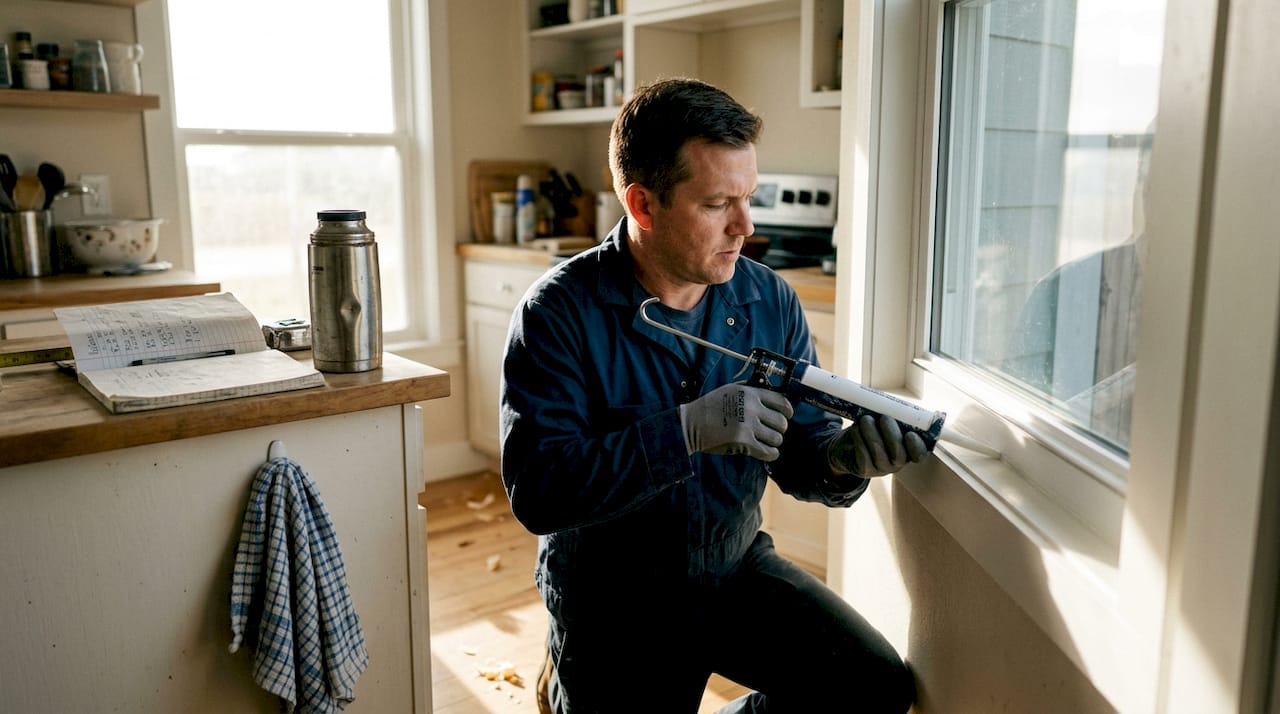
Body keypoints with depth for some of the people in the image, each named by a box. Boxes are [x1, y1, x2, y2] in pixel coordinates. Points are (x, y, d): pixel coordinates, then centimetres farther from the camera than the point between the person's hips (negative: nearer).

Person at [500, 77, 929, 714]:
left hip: (737, 568, 4)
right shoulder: (559, 312, -17)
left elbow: (796, 448, 1)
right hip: (612, 597, -3)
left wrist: (842, 458, -23)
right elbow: (535, 489, -25)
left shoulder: (770, 301, -3)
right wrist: (687, 430, -34)